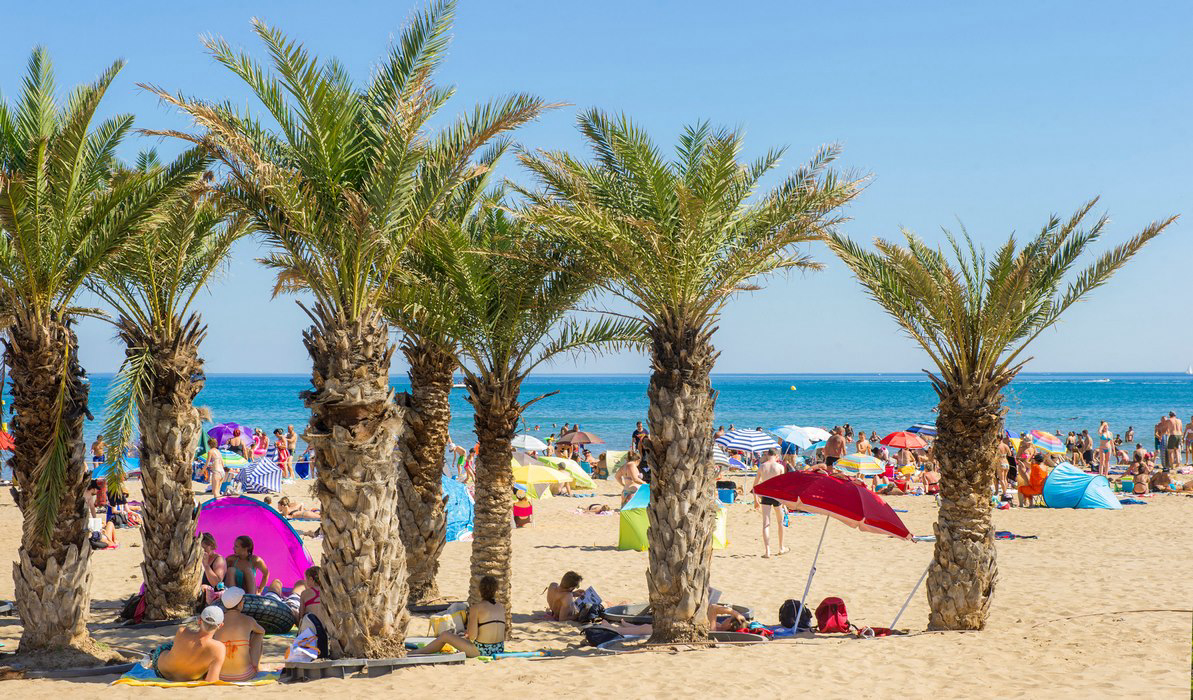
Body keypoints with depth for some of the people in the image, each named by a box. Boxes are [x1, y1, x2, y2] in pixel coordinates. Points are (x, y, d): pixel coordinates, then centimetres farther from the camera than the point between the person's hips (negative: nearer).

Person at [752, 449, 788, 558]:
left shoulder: (762, 466, 4)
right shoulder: (780, 466, -2)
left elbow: (755, 484, 5)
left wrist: (755, 500, 13)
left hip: (765, 497, 1)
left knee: (765, 524, -2)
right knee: (780, 522, 19)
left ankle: (767, 551, -13)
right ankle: (781, 548, 31)